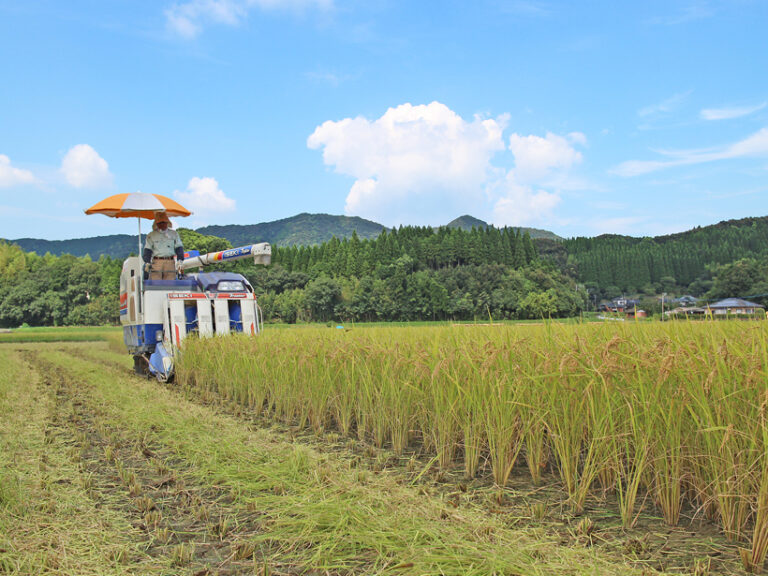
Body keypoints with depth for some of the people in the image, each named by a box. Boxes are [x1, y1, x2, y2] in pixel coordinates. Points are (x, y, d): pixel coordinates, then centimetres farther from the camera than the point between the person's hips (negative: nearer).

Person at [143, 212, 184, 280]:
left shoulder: (174, 233, 13)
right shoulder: (151, 235, 10)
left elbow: (179, 248, 9)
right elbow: (147, 250, 7)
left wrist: (179, 261, -5)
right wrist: (147, 262, -7)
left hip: (170, 263, 1)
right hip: (156, 263, -1)